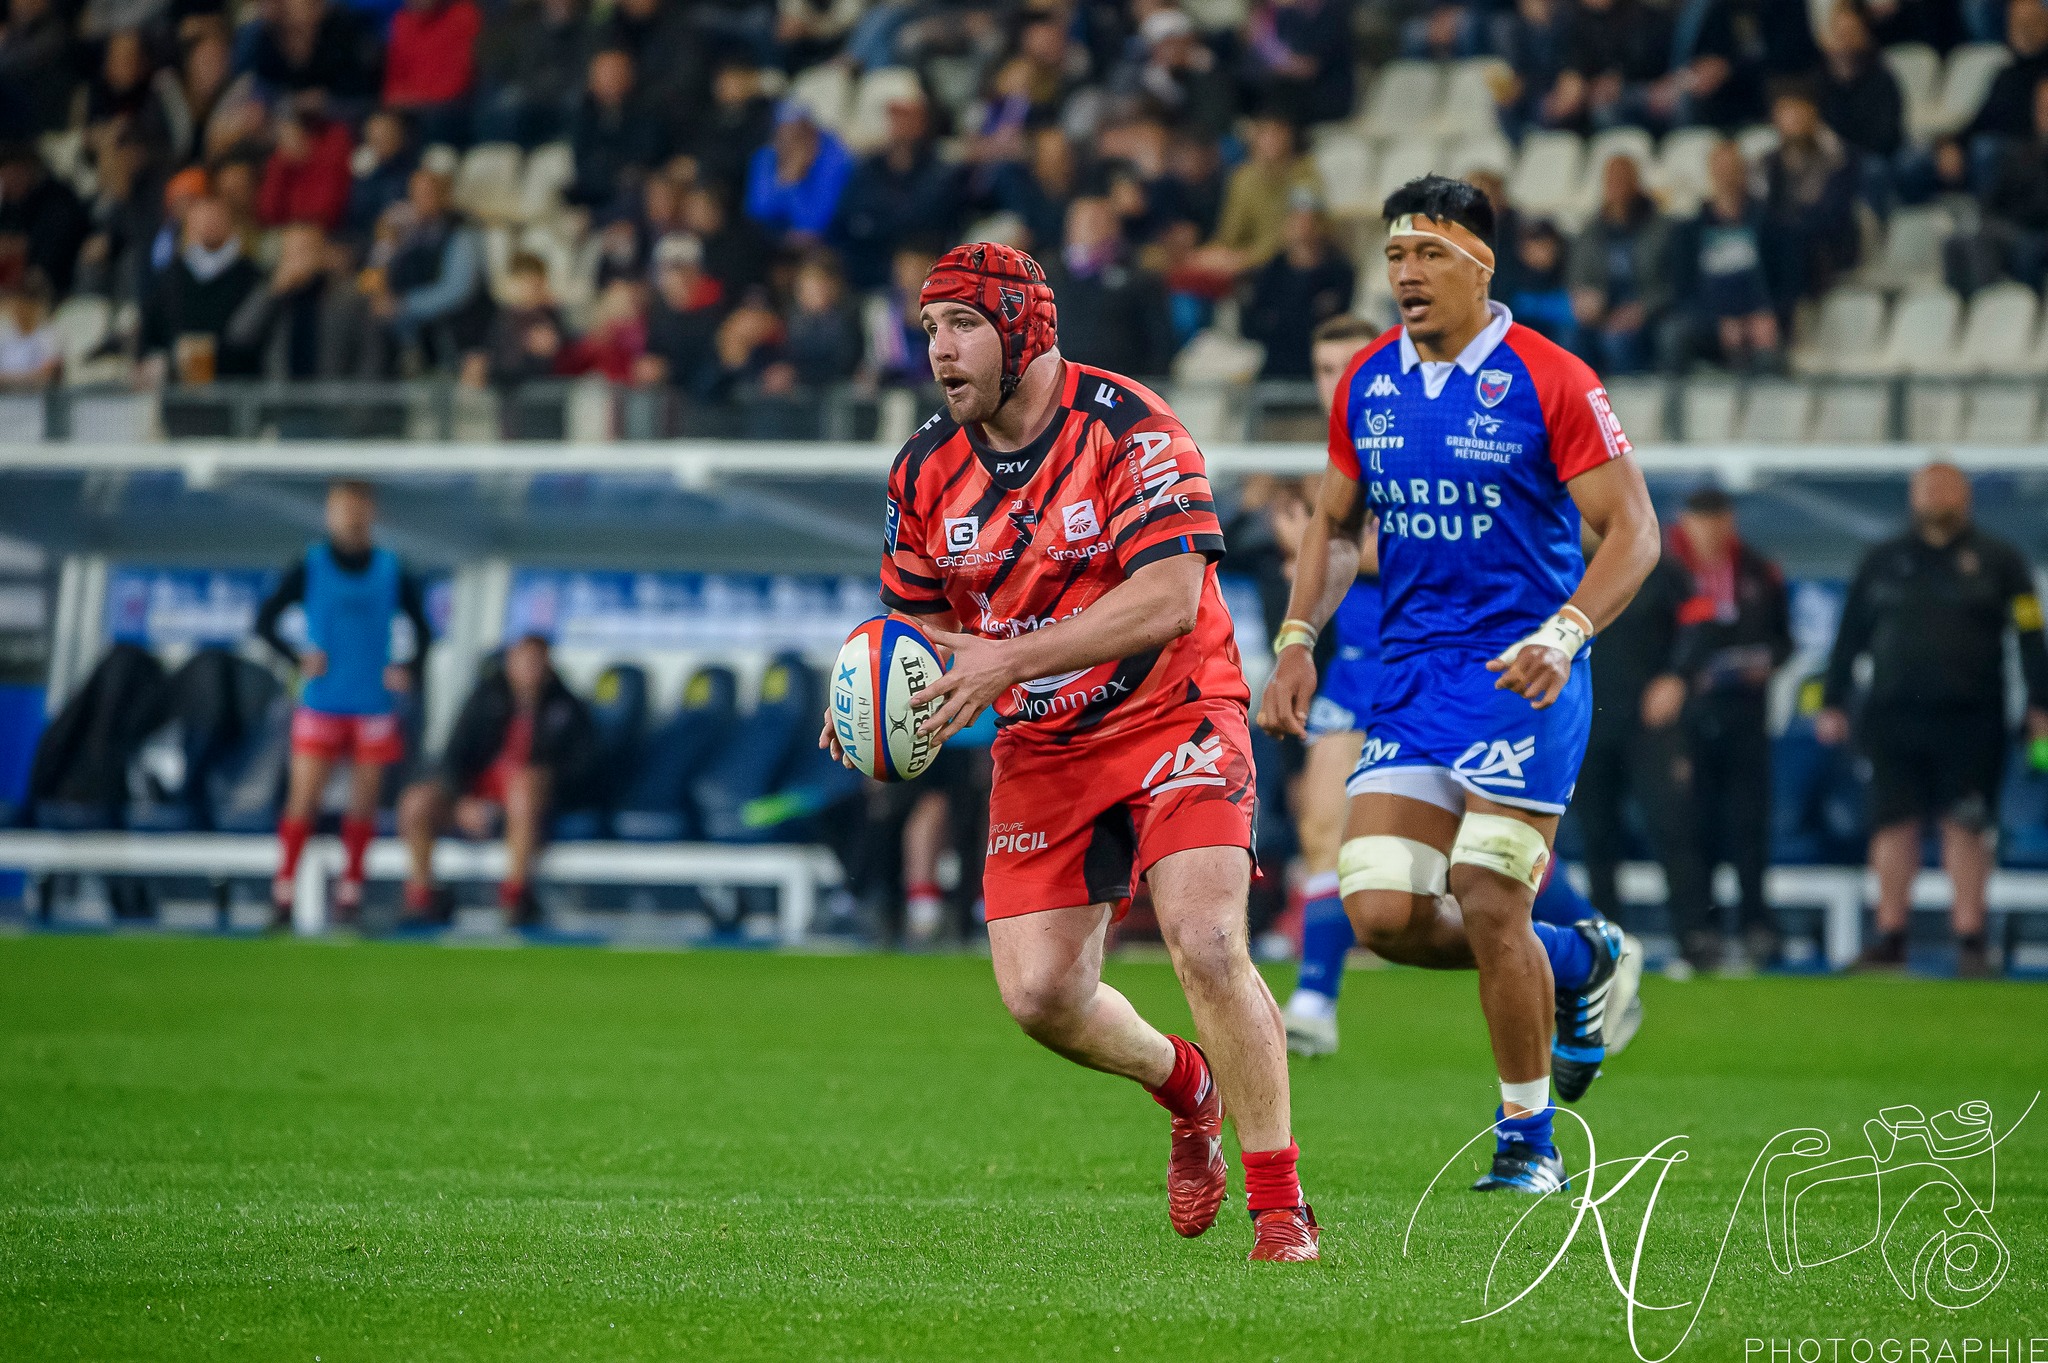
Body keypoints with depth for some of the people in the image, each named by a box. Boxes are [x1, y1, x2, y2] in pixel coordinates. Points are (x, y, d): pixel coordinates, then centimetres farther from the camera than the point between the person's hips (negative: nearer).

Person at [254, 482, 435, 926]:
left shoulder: (392, 571, 4)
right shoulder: (309, 567, 1)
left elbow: (421, 627, 12)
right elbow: (264, 621, 1)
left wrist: (412, 672, -5)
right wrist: (297, 658, -13)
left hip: (374, 704, 2)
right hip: (321, 703, -2)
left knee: (363, 802, 3)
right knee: (303, 798, -8)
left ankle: (350, 894, 12)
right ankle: (282, 894, -6)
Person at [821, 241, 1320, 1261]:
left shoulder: (1127, 429, -18)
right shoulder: (926, 470, 0)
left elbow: (1170, 598, -27)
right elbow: (923, 623, 11)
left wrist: (1009, 659, -33)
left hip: (1172, 717, -5)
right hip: (1041, 750, 5)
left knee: (1206, 946, -22)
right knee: (1038, 994, -3)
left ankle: (1280, 1208, -10)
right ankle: (1184, 1086, 29)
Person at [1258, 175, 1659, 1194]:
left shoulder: (1549, 382, -9)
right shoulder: (1366, 383, 8)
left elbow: (1632, 529, -9)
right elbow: (1332, 522, 20)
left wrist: (1564, 635, -23)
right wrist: (1297, 640, 7)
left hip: (1520, 678, -6)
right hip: (1408, 678, 6)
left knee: (1489, 910, -10)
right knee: (1382, 912, -6)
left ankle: (1528, 1141, 8)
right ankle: (1578, 962, 21)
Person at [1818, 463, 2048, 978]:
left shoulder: (1998, 561, 7)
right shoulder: (1883, 562, 14)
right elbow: (1850, 637, 16)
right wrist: (1832, 702, 11)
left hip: (1969, 720, -2)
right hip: (1893, 718, 2)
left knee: (1965, 826, -4)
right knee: (1893, 824, 0)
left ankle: (1969, 937, 0)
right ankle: (1890, 935, 6)